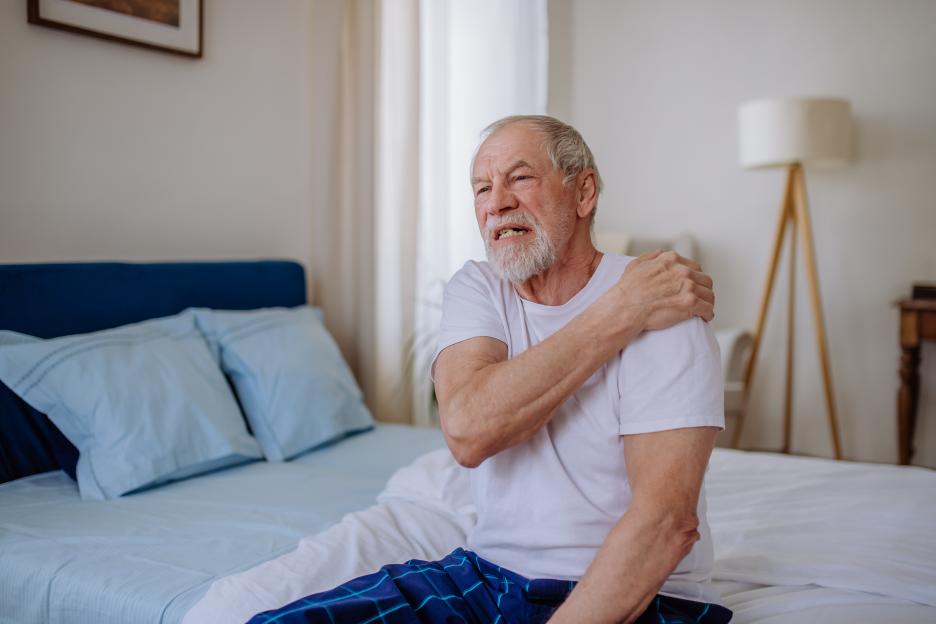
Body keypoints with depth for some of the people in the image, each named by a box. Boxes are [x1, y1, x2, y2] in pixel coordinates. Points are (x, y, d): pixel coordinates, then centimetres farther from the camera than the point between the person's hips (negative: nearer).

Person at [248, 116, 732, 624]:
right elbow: (467, 430, -17)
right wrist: (618, 314, -17)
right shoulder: (475, 290, 4)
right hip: (489, 577, 5)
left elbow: (667, 518, -20)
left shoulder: (664, 313, -10)